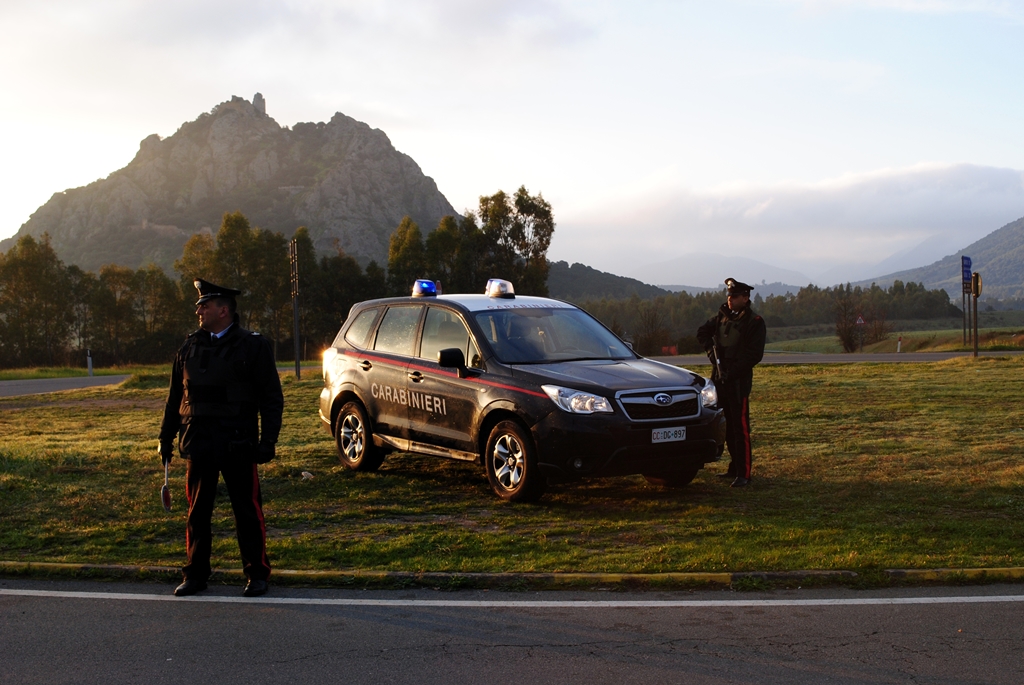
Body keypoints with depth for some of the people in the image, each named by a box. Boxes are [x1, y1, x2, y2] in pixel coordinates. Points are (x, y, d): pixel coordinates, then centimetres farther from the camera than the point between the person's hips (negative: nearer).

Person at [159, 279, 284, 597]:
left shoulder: (253, 346, -2)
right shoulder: (190, 347, 11)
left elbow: (272, 399, -3)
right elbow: (175, 397, 16)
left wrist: (267, 441, -10)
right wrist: (166, 438, 14)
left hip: (238, 445, -4)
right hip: (199, 444, 4)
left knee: (247, 510, 1)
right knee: (197, 511, 8)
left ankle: (257, 574, 12)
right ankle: (196, 574, 18)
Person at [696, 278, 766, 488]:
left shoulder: (754, 322, -8)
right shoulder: (722, 316, 11)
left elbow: (754, 355, -13)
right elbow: (702, 332, 24)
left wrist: (732, 373, -17)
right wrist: (710, 349, 6)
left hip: (739, 381, -7)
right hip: (719, 379, 7)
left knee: (740, 427, -8)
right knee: (728, 426, 13)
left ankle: (743, 473, -7)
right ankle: (735, 467, 24)